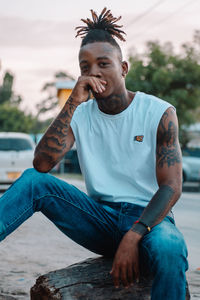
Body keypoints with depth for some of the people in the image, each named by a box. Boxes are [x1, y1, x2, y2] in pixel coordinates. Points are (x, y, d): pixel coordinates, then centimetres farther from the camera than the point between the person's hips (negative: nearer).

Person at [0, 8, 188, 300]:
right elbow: (42, 164, -12)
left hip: (147, 218, -3)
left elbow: (171, 187, -12)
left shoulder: (159, 113, -5)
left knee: (169, 250, -39)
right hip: (100, 217, 3)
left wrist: (133, 237, -28)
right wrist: (73, 102, -17)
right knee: (33, 180, -18)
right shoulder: (80, 115, 4)